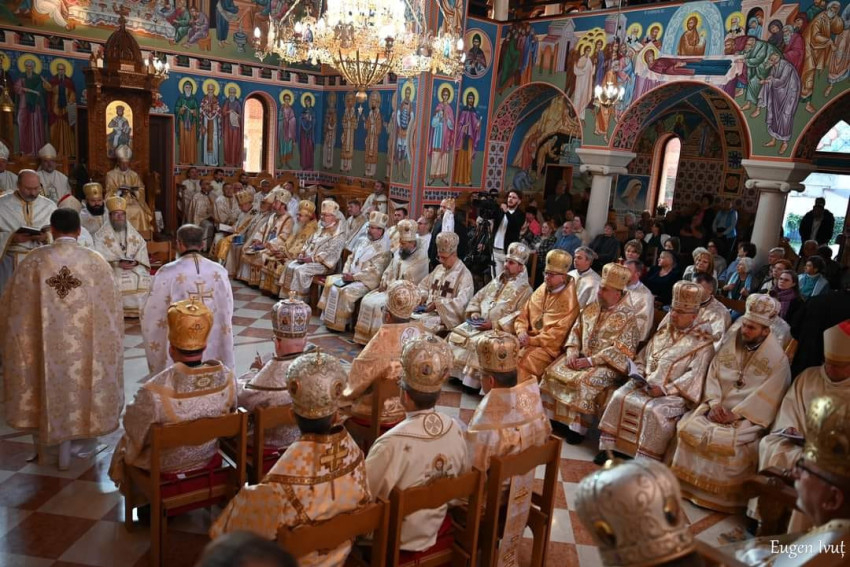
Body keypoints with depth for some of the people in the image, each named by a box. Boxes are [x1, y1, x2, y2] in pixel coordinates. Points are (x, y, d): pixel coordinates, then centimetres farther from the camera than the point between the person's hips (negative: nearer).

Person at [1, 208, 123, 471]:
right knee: (74, 385, 15)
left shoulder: (34, 259, -8)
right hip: (81, 346, 0)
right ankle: (66, 452, 24)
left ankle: (43, 450, 33)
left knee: (43, 388, 19)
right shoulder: (96, 261, -8)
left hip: (41, 343, 0)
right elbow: (111, 309, -3)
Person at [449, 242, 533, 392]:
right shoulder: (497, 281, 16)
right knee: (456, 334, -11)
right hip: (480, 323, 7)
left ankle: (473, 381, -17)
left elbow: (519, 318, -16)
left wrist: (494, 324, -20)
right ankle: (456, 373, -3)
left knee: (477, 343, -30)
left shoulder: (524, 290, -6)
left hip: (500, 330, -7)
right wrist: (474, 313, 0)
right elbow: (478, 297, 20)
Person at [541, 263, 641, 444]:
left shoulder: (627, 318, -11)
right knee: (553, 372, -11)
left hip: (608, 364, -7)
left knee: (583, 381, -31)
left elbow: (620, 350, -18)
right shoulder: (591, 309, 9)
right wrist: (572, 352, -7)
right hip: (582, 357, 7)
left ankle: (578, 427, -16)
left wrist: (591, 361, -23)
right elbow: (576, 331, 12)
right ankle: (553, 417, -1)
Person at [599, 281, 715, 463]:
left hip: (675, 393, -6)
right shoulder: (664, 331, 14)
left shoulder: (703, 341, -6)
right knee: (619, 398, -15)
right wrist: (639, 374, -1)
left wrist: (664, 389, -22)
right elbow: (643, 356, 19)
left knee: (654, 411, -32)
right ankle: (611, 449, -6)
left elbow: (694, 376, -15)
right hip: (646, 385, 6)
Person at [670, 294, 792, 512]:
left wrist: (734, 414, -18)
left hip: (747, 415, -4)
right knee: (689, 428, -17)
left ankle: (722, 496, -8)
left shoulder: (777, 359, -7)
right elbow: (713, 373, 5)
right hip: (718, 408, 5)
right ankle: (690, 483, -2)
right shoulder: (730, 341, 7)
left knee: (729, 442, -29)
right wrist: (714, 404, -10)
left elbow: (767, 396, -13)